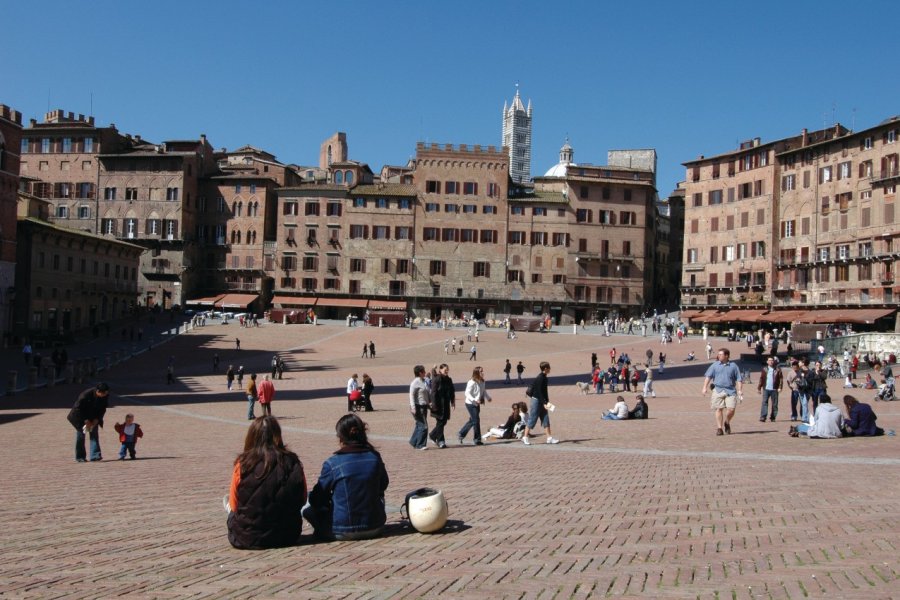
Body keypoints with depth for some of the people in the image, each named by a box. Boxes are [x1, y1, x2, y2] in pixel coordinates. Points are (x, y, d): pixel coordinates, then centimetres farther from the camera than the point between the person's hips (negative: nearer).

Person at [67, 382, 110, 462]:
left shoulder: (105, 396, -19)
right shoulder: (86, 395, -33)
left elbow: (103, 408, -4)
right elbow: (78, 408, -23)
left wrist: (96, 420, -15)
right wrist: (86, 421, -23)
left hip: (94, 417, 4)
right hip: (80, 416, -4)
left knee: (94, 433, -7)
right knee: (81, 435, -1)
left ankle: (95, 455, -11)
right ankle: (79, 457, 8)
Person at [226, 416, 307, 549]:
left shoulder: (243, 465, -14)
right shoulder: (294, 464, -9)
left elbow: (234, 505, -2)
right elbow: (302, 501, 3)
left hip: (248, 539, -1)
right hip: (288, 537, 2)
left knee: (233, 512, 29)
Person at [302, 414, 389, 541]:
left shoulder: (332, 463, -14)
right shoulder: (375, 457, -4)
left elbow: (316, 500, -4)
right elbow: (383, 485, 14)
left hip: (343, 533, -3)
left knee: (306, 503, 13)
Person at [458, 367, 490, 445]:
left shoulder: (482, 382, 5)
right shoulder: (472, 382, -18)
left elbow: (484, 391, 19)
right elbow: (467, 393, -19)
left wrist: (488, 397, 3)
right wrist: (475, 400, -31)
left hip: (477, 404, 9)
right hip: (470, 404, -9)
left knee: (472, 421, 16)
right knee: (476, 421, -7)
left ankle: (461, 434, 31)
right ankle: (477, 439, 2)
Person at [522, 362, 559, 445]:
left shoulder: (544, 377, 10)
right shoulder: (540, 378, -18)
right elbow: (539, 392, -22)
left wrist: (547, 402, 13)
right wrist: (544, 403, -24)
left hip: (542, 401, 9)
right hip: (537, 400, -9)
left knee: (546, 420, 7)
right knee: (532, 419, -3)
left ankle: (549, 438, 8)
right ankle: (525, 437, 5)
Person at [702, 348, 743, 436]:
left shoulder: (733, 366, 9)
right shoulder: (715, 365, 9)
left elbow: (738, 379, 9)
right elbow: (708, 376, 4)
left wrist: (740, 390, -1)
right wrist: (705, 387, -7)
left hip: (730, 391, 0)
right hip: (718, 390, 0)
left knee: (731, 409, -9)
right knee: (719, 409, -3)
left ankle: (727, 423, 20)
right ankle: (719, 428, 5)